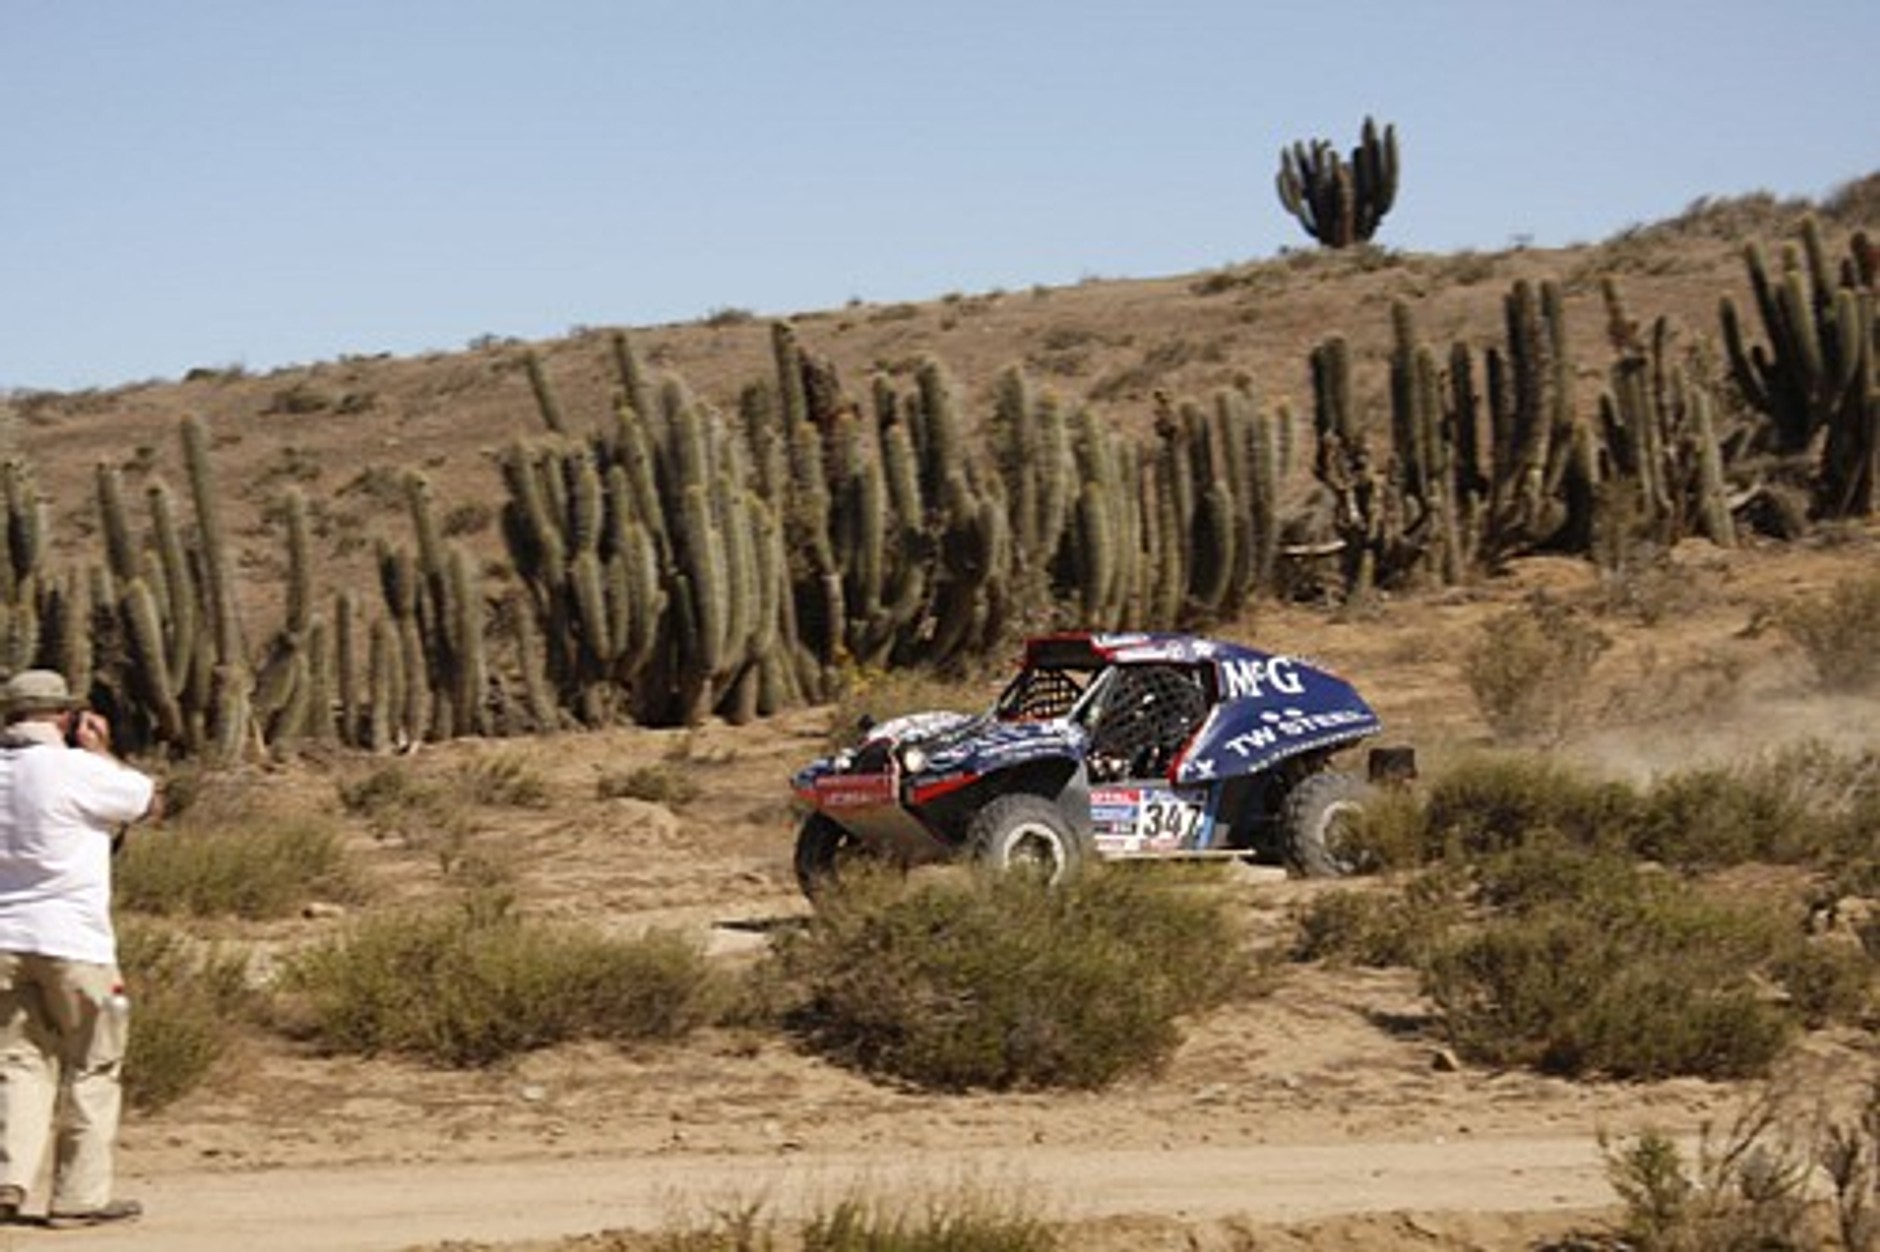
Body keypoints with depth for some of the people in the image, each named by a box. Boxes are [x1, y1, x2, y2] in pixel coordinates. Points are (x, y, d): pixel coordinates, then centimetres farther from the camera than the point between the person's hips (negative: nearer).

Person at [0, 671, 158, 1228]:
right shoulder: (77, 770, -12)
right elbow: (147, 800, 1)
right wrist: (100, 749, 10)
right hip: (72, 940, -5)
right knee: (91, 1068, 6)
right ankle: (81, 1196, 5)